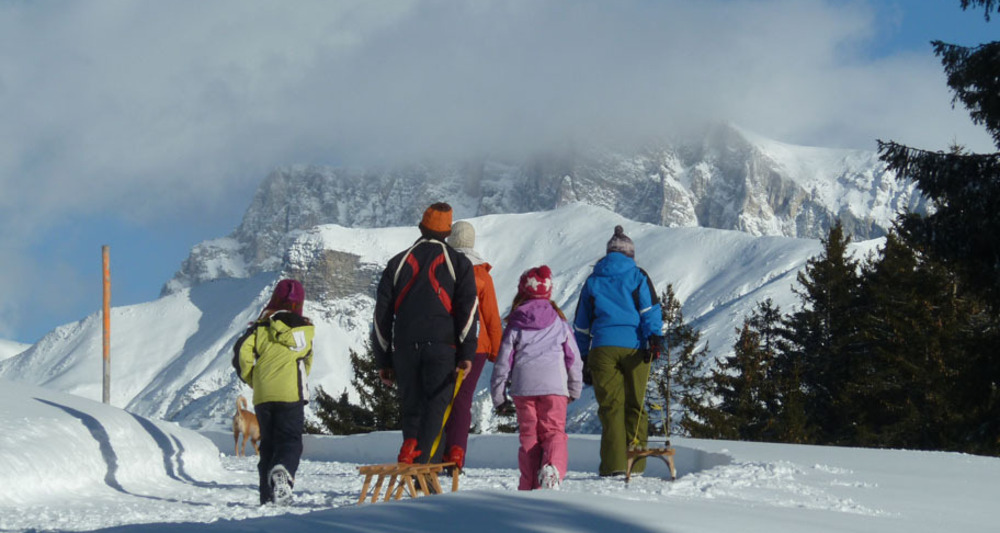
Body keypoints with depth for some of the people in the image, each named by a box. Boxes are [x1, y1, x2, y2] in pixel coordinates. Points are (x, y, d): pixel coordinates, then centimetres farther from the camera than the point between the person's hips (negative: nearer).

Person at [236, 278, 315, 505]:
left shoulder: (260, 326, 10)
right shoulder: (305, 328, 6)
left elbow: (244, 351, 0)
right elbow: (307, 363, 8)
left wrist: (252, 380, 12)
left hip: (262, 395, 3)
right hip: (290, 393, -3)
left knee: (268, 442, 12)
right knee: (290, 440, -5)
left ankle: (267, 494, 3)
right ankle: (282, 471, -38)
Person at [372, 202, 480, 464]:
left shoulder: (398, 263, 15)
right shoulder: (458, 263, 8)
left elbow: (382, 314, 13)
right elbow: (468, 309, -3)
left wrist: (383, 361, 16)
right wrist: (466, 353, -6)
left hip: (404, 348, 2)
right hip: (442, 346, -2)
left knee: (410, 408, 12)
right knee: (436, 409, -5)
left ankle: (410, 443, -14)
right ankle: (425, 466, -22)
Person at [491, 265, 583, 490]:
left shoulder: (515, 325, 7)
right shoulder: (559, 323, 10)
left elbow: (504, 359, 6)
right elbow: (573, 356, 13)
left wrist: (498, 394, 13)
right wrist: (574, 388, 24)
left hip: (523, 387, 0)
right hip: (554, 385, 0)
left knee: (528, 435, 6)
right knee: (553, 432, -2)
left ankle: (530, 485, 1)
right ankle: (552, 467, -31)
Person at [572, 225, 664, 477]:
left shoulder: (592, 281, 16)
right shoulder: (637, 276, 10)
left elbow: (581, 324, 18)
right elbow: (650, 309, -4)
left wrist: (583, 359, 21)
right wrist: (655, 338, -10)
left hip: (602, 348, 1)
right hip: (634, 347, -1)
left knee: (610, 406, -1)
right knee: (635, 405, 7)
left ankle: (613, 463, -12)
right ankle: (635, 463, 3)